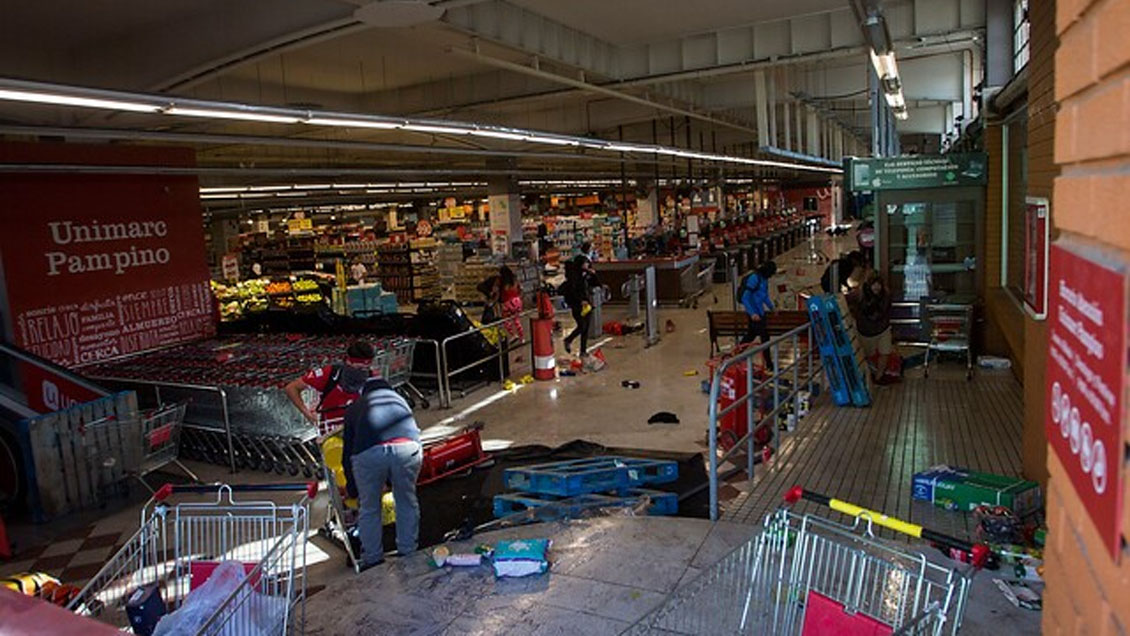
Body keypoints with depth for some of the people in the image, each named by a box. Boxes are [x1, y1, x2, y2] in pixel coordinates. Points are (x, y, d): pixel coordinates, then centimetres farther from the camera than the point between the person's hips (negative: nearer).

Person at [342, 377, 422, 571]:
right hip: (407, 448, 1)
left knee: (369, 508, 19)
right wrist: (393, 480, 50)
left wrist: (351, 489, 42)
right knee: (407, 502, 22)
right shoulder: (399, 399, 36)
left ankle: (372, 559, 28)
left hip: (368, 453, -1)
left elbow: (347, 451, 31)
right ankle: (408, 553, 31)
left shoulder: (355, 408, 31)